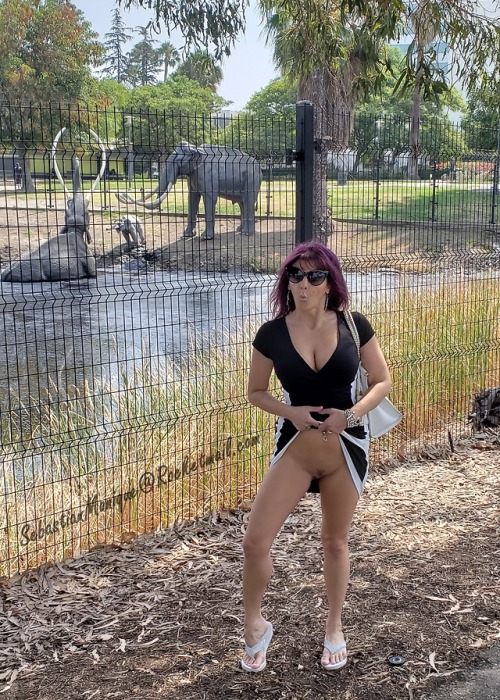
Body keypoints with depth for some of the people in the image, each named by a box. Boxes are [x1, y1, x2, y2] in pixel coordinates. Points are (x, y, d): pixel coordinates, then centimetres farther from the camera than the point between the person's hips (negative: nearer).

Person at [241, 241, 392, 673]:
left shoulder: (353, 326, -8)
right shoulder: (272, 334, -7)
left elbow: (382, 381, 2)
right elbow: (256, 391, 5)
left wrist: (352, 414, -15)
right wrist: (291, 412, -14)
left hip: (347, 448, 0)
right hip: (295, 447, 0)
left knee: (335, 542, 15)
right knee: (256, 541, -8)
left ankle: (335, 630, 37)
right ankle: (255, 626, 19)